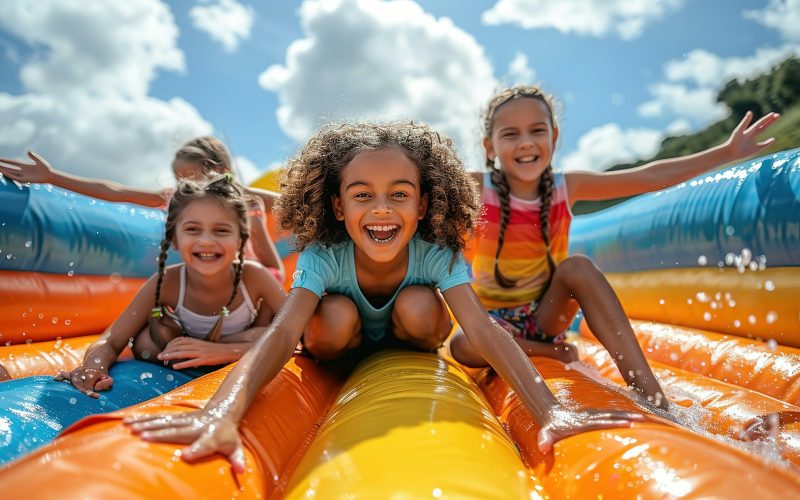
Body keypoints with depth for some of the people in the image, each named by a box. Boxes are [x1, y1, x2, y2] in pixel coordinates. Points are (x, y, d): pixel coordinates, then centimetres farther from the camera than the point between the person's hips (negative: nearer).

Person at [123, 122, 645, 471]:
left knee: (420, 306, -32)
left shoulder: (437, 254, -30)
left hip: (404, 345, 0)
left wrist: (551, 411, -57)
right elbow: (283, 330, -47)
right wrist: (222, 413, -66)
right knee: (337, 315, -34)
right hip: (344, 351, 0)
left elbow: (483, 328, -42)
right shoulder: (324, 257, -32)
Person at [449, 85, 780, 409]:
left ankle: (653, 397, -29)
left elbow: (649, 178, -9)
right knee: (463, 345, -35)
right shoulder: (476, 190, -16)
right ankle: (557, 354, -11)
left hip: (547, 313, 2)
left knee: (578, 266, -29)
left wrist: (727, 152, -11)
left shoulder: (566, 187, -8)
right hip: (494, 320, -1)